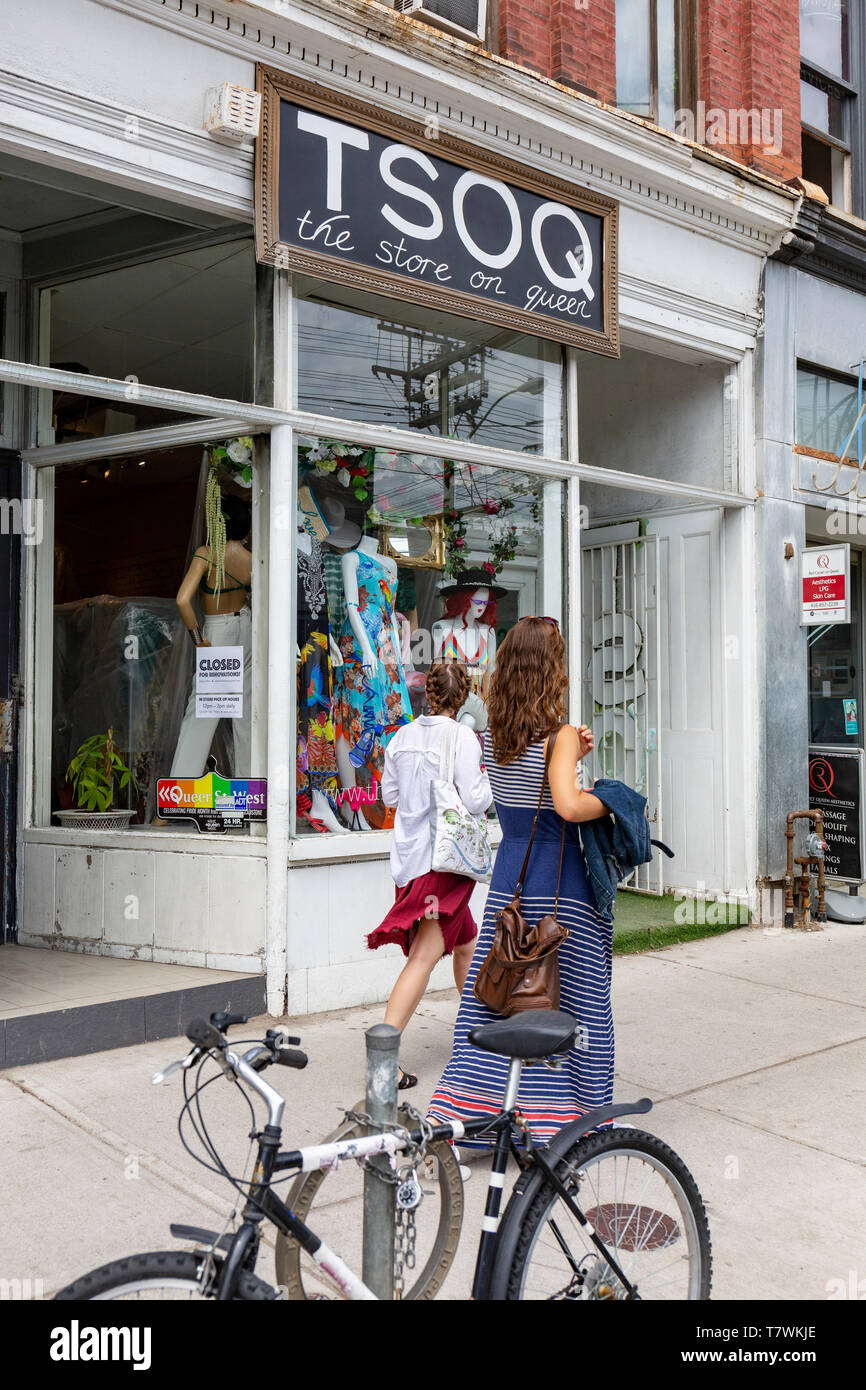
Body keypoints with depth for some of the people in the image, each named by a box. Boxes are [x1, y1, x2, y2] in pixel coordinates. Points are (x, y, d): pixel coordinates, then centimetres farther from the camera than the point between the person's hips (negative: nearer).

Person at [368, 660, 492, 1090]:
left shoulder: (401, 737, 7)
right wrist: (487, 778, 5)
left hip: (409, 855, 8)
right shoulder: (461, 738, -11)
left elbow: (389, 794, 15)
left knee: (466, 943, 22)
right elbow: (474, 800, -14)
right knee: (424, 955, -9)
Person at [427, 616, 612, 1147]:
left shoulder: (492, 737, 6)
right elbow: (568, 805, -26)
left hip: (508, 877, 6)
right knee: (569, 1004, 6)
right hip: (558, 880, -6)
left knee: (492, 996, 11)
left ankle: (467, 1113, 13)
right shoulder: (559, 734, -14)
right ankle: (556, 1117, 15)